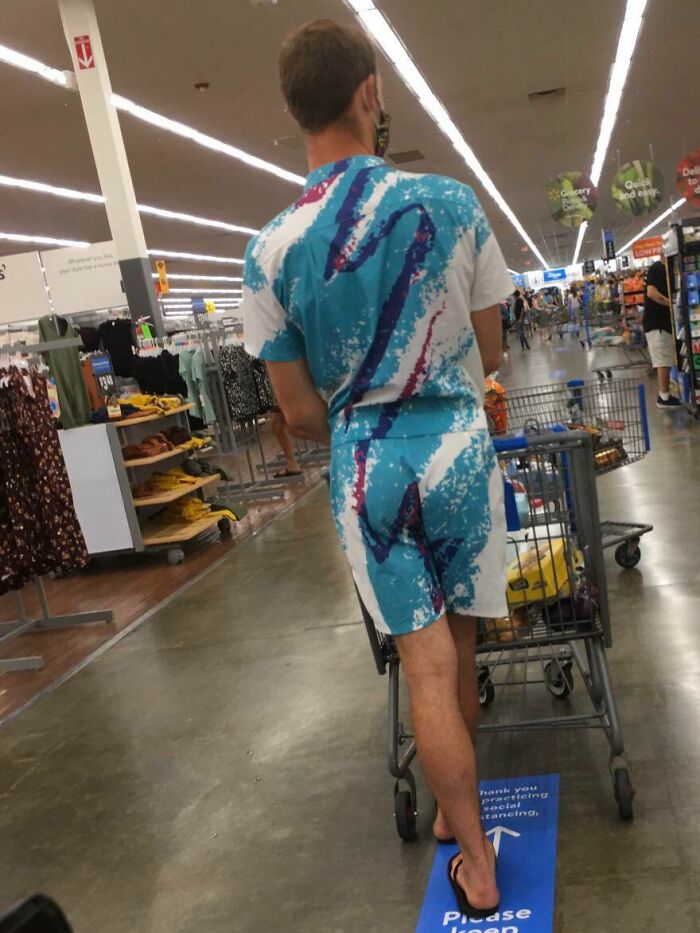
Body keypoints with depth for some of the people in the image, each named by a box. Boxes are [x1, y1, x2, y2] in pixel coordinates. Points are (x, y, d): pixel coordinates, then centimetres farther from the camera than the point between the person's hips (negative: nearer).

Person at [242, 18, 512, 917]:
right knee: (458, 648, 17)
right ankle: (456, 808, 37)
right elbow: (490, 352, 4)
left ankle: (476, 863, 18)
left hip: (365, 464, 0)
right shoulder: (453, 204, -6)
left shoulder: (270, 251, -7)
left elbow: (301, 415, -2)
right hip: (459, 444, 1)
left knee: (425, 664, 8)